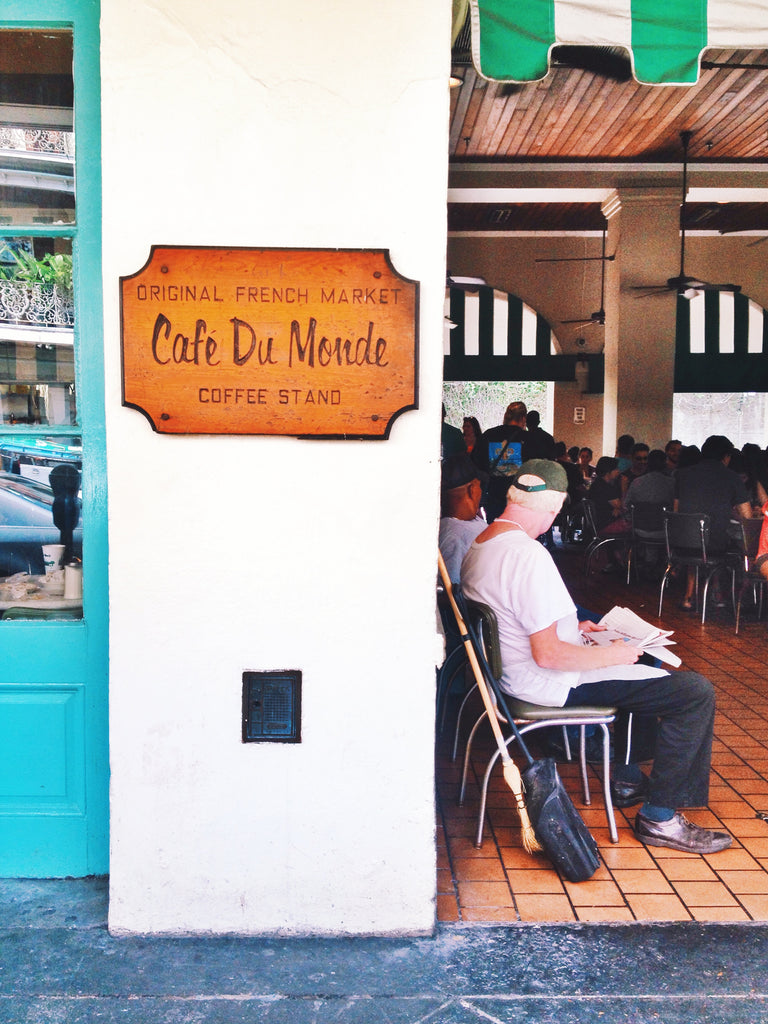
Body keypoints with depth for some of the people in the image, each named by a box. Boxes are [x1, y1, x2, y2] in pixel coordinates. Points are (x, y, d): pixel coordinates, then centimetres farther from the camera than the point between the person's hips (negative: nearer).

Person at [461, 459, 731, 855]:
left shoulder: (479, 545, 4)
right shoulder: (530, 555, -27)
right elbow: (548, 655, -29)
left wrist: (570, 627, 17)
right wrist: (612, 654, -15)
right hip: (549, 683, -10)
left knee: (644, 670, 32)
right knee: (696, 692, -9)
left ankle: (627, 779, 36)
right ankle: (659, 816, -1)